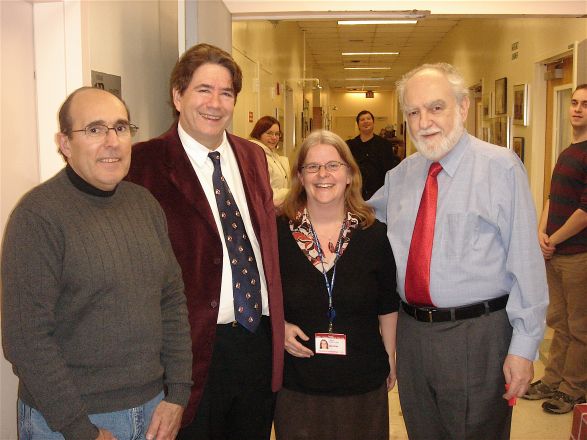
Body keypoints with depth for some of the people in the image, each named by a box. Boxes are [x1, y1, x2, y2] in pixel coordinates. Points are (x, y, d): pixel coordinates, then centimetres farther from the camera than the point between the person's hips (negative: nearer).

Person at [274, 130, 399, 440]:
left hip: (363, 384, 1)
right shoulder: (278, 232, -6)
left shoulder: (375, 235, -3)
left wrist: (391, 358, 10)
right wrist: (279, 328, -10)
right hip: (296, 384, 0)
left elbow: (388, 307, 6)